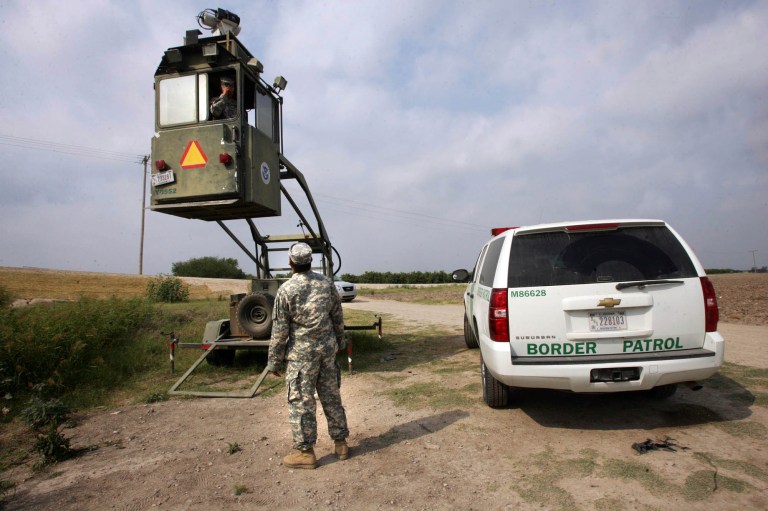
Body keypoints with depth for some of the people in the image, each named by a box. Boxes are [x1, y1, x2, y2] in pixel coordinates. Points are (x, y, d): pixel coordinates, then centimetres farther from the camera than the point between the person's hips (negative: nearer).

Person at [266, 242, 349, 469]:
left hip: (301, 353, -5)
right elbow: (338, 318, 10)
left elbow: (279, 330, -9)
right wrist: (339, 343, 23)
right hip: (328, 349, 5)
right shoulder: (327, 283, 2)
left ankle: (305, 452, 16)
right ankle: (340, 443, 26)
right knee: (331, 397, 15)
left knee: (301, 402, 6)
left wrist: (274, 361, 0)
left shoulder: (286, 290, -13)